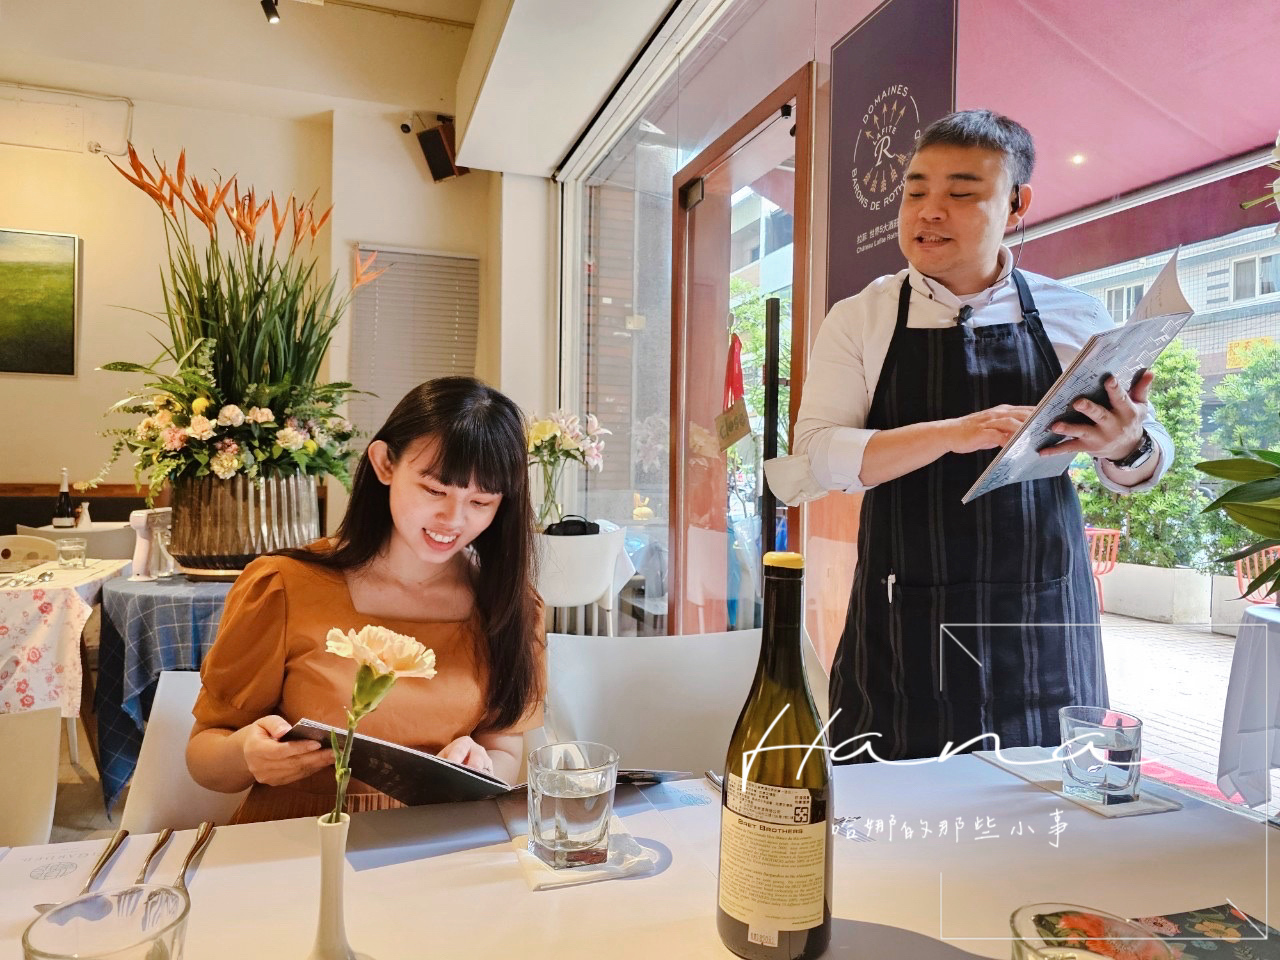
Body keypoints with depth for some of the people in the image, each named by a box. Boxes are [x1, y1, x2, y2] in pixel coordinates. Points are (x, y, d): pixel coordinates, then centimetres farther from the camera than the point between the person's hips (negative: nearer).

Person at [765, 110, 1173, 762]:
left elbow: (1139, 471, 11)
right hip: (903, 635, -1)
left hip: (1043, 626, 2)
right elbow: (814, 456, -11)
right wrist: (951, 433, -24)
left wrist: (1126, 446, -13)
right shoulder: (860, 319, 0)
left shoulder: (1074, 318, 3)